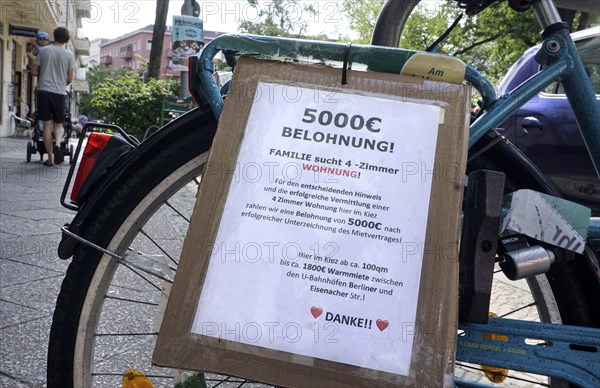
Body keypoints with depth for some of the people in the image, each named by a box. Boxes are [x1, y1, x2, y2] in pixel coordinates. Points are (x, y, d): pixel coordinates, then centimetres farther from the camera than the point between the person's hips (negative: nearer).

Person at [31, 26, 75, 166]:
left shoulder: (43, 50, 3)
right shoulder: (69, 55, 0)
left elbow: (34, 71, 5)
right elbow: (70, 79, 0)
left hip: (44, 91, 1)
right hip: (60, 93, -1)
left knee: (47, 125, 4)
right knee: (59, 124, 12)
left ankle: (50, 158, 4)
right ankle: (57, 144, -19)